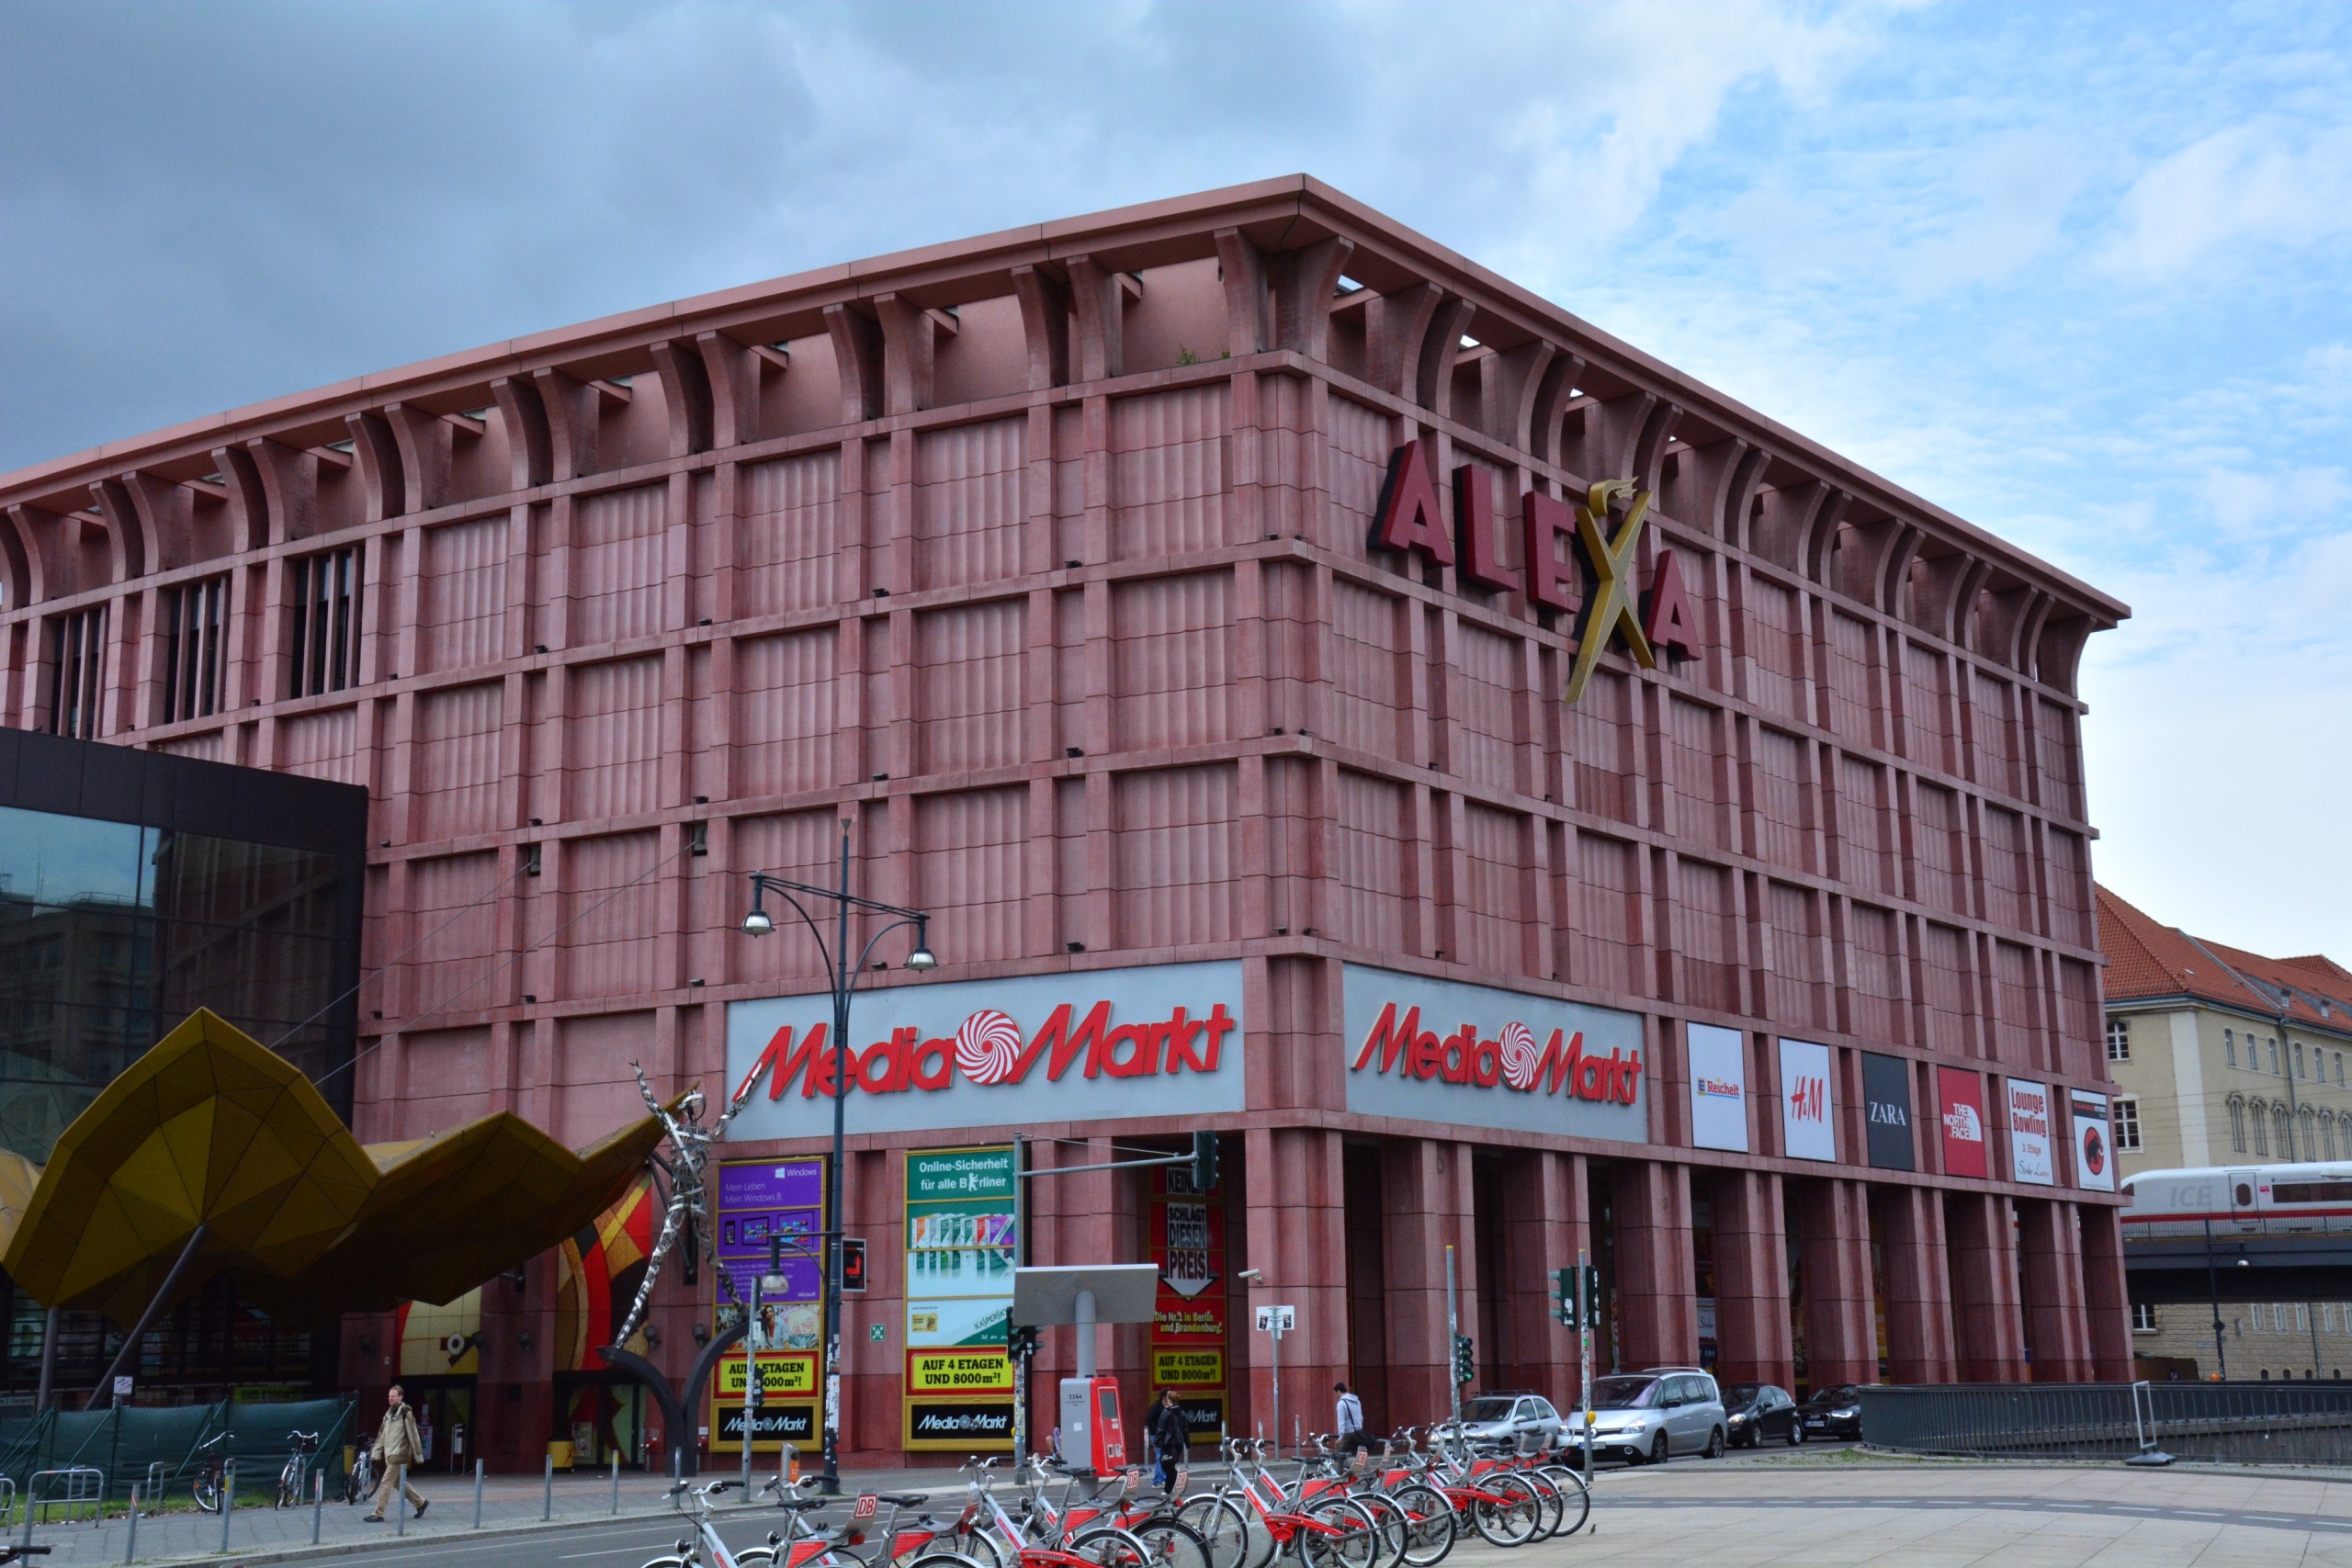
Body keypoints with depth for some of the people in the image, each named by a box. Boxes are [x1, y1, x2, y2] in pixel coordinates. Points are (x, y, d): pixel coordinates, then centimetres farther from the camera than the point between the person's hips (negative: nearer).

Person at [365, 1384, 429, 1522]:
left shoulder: (406, 1414, -11)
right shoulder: (389, 1414, 14)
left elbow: (413, 1435, -11)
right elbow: (382, 1434, 17)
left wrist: (418, 1455, -11)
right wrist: (376, 1452, 12)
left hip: (399, 1455, -8)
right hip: (390, 1455, 8)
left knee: (386, 1483, -10)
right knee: (398, 1482, 14)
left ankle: (378, 1514, -8)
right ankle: (420, 1502, 29)